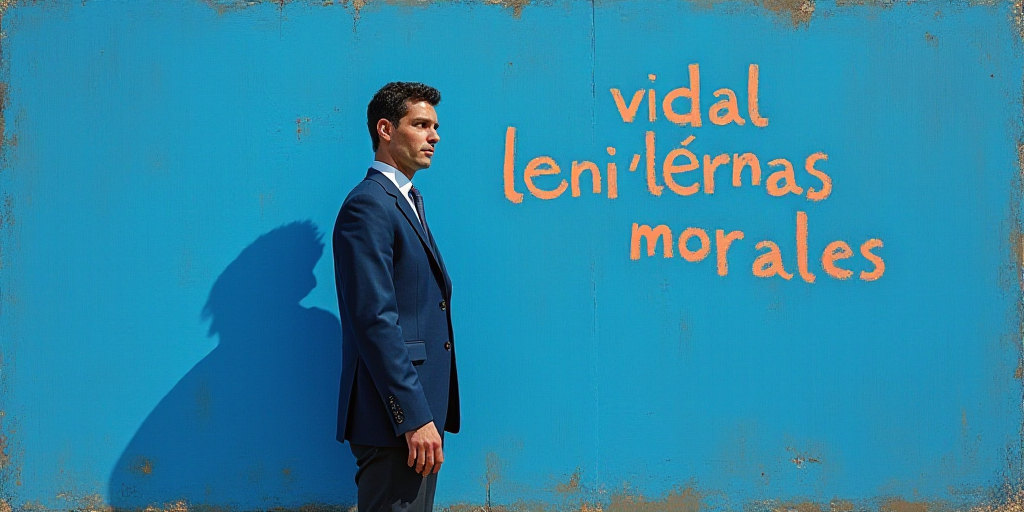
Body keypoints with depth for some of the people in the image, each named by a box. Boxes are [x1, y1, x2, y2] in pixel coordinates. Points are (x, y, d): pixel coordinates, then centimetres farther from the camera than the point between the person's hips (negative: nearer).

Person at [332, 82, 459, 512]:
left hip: (418, 411, 10)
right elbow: (376, 320, -19)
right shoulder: (368, 205, -12)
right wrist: (414, 417, -21)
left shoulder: (405, 202, 19)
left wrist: (427, 411, 15)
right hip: (394, 415, -10)